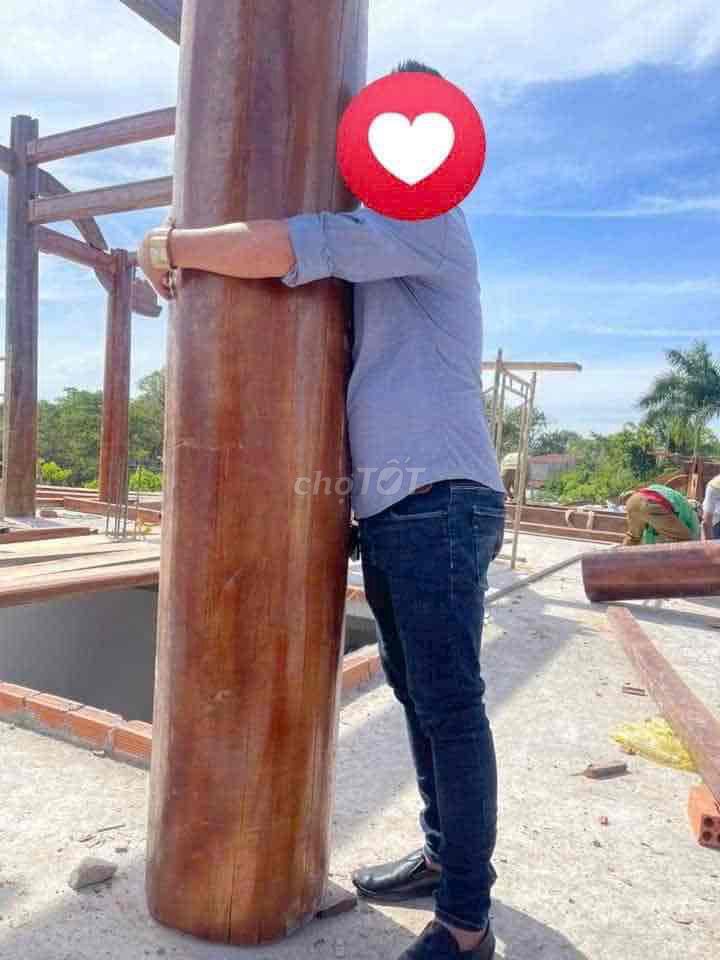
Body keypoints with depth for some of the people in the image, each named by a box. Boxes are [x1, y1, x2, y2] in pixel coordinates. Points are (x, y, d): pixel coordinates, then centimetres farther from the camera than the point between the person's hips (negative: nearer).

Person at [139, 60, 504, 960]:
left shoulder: (424, 217, -4)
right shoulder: (383, 250, 27)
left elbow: (297, 247, -18)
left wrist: (168, 245, -6)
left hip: (439, 503, -9)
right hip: (388, 510, 9)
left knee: (450, 705, -5)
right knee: (416, 692, 14)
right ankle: (444, 855, 29)